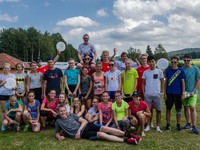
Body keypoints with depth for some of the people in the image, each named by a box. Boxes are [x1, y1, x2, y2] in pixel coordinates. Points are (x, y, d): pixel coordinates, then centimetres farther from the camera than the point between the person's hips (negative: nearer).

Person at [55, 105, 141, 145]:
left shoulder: (72, 115, 11)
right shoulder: (58, 121, 7)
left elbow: (84, 121, 4)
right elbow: (56, 133, 13)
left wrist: (78, 130, -12)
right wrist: (59, 137, -12)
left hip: (86, 126, 3)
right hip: (82, 134, -3)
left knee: (104, 128, -19)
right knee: (100, 134, -24)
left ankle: (128, 135, -20)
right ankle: (126, 140, -30)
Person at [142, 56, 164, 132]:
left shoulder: (159, 71, 2)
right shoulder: (145, 72, 5)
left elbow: (162, 82, 5)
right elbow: (143, 83, 10)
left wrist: (162, 92, -1)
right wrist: (144, 92, 2)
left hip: (157, 94, -1)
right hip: (147, 94, 1)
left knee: (158, 110, 4)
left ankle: (157, 126, 18)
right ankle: (148, 126, 16)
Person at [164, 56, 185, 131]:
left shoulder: (181, 70, -1)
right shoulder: (168, 70, 5)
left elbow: (183, 82, 0)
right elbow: (166, 82, 7)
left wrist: (183, 93, -6)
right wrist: (165, 93, 2)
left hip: (178, 93, -1)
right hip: (169, 93, 1)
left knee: (178, 109, 7)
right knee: (168, 109, 6)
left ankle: (178, 125, 19)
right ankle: (168, 125, 16)